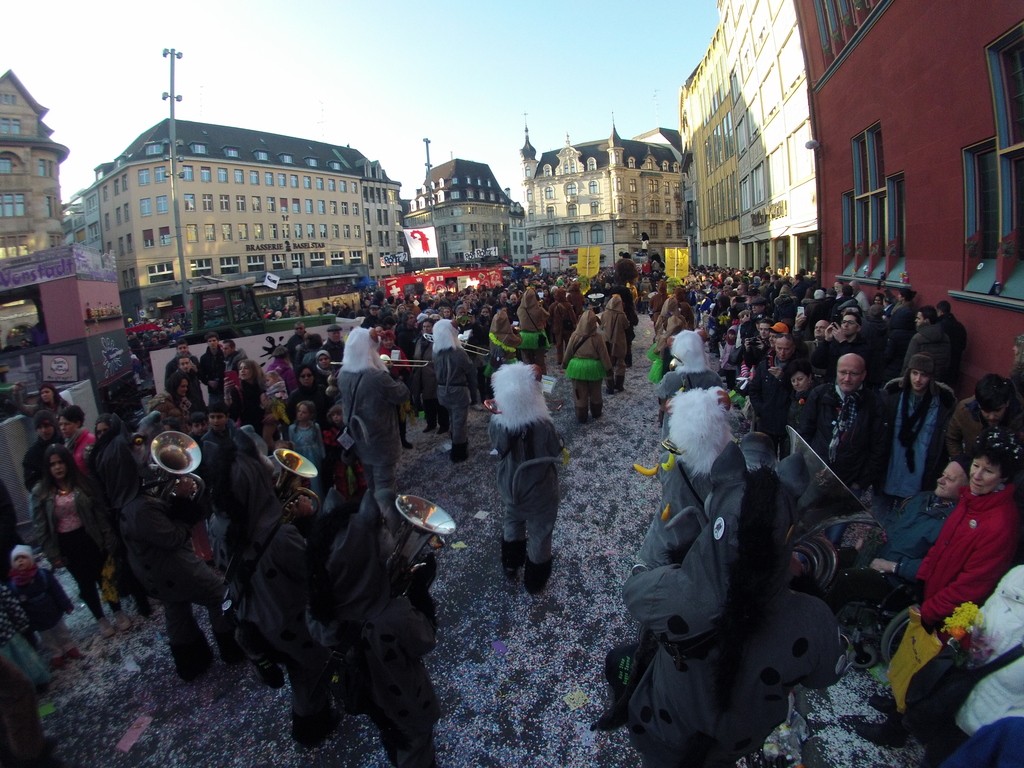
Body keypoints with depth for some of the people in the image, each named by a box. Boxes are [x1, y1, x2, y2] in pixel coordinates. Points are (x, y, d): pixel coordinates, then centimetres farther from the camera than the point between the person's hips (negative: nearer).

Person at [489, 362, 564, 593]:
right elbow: (556, 453, -16)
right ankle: (534, 581, 42)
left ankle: (511, 565, 54)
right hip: (539, 491, -3)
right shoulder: (543, 425, -33)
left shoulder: (496, 424, -22)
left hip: (509, 488, 4)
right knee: (539, 535, 21)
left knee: (512, 523, 31)